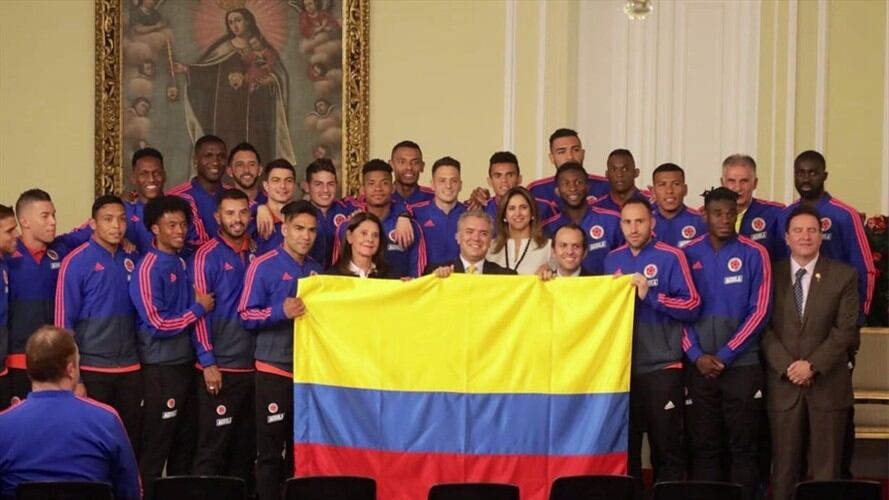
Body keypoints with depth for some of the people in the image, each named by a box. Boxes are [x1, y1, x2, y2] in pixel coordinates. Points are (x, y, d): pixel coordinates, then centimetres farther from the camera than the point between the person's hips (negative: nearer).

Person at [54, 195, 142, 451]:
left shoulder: (132, 260, 6)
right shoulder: (76, 262, -9)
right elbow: (64, 323, -10)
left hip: (130, 369, 4)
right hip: (92, 370, -4)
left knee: (131, 442, 10)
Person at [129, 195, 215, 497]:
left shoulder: (183, 262, 9)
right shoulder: (149, 269, -13)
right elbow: (158, 324, -17)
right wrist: (199, 309, -10)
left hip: (186, 361, 7)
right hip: (161, 367, -7)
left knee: (185, 442, 13)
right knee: (156, 445, -2)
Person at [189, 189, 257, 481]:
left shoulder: (256, 253, 9)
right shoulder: (207, 256, -5)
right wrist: (208, 362, -14)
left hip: (254, 366, 5)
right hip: (221, 367, -5)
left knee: (245, 446, 12)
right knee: (212, 448, 0)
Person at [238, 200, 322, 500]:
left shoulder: (317, 270, 11)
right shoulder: (264, 266, -6)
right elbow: (246, 316, -10)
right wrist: (281, 312, -23)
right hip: (274, 368, -5)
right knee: (271, 448, 0)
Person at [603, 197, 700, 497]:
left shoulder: (671, 257, -5)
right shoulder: (613, 259, 10)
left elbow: (692, 306, -12)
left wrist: (650, 295, -18)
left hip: (662, 366, -4)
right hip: (622, 366, 5)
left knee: (667, 447, 2)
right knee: (625, 447, 10)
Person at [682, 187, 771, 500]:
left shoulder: (754, 254, -1)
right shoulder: (688, 255, 4)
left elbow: (760, 311, -5)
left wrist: (726, 355, -9)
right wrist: (696, 355, -7)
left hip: (742, 364, -1)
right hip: (699, 365, 1)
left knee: (743, 446, 2)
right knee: (703, 446, 4)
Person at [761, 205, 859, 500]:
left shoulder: (844, 275, 3)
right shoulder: (771, 274, 5)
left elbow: (846, 329, -4)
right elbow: (764, 328, 1)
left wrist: (813, 365, -13)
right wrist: (787, 366, -11)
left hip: (828, 384, -1)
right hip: (783, 384, 1)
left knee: (826, 468, 1)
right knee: (784, 467, 3)